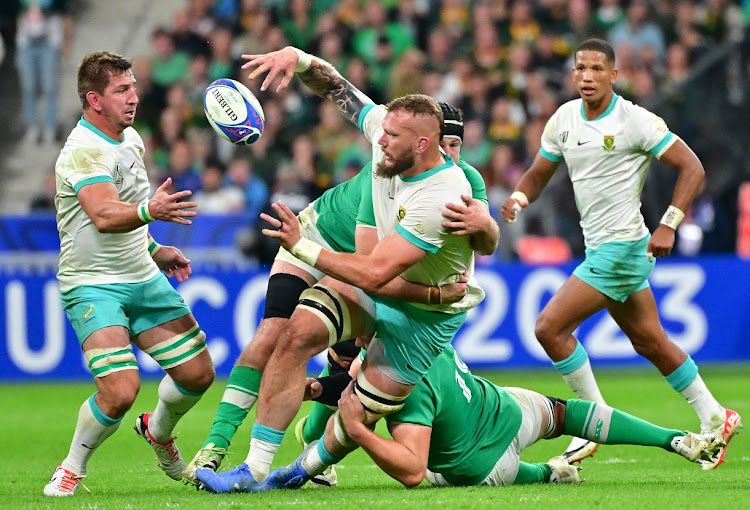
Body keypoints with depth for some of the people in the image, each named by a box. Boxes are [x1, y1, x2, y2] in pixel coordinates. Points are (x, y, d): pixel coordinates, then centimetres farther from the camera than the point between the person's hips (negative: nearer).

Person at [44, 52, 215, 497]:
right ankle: (73, 468, 2)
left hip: (143, 277, 8)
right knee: (120, 390, -24)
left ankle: (158, 430, 37)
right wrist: (149, 212, -56)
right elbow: (103, 216, -39)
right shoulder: (85, 151, -21)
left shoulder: (131, 138, 7)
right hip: (93, 286, -8)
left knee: (198, 374, 5)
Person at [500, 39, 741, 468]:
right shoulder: (564, 120, 6)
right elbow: (539, 173, 16)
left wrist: (668, 225, -21)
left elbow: (692, 168, -12)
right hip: (600, 249, 8)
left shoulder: (637, 121, -14)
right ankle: (715, 419, 29)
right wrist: (518, 199, -7)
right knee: (650, 341, 17)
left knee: (550, 328, -13)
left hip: (623, 246, -8)